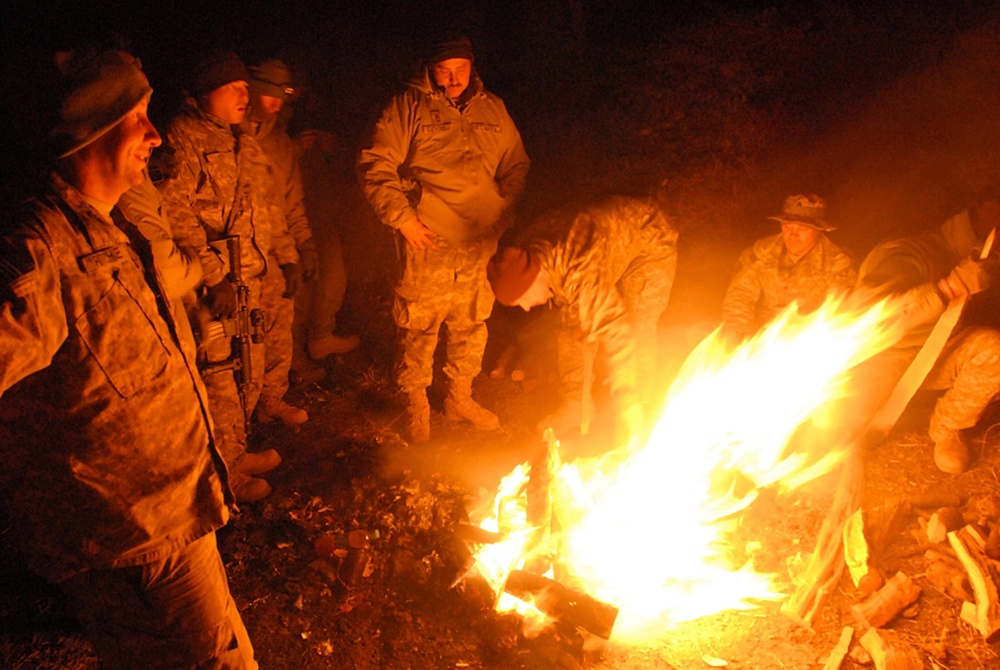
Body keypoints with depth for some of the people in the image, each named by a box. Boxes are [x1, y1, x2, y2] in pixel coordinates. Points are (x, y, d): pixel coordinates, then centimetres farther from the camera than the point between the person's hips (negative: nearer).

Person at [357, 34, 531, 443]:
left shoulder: (493, 110, 11)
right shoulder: (409, 107, -2)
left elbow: (516, 165, 20)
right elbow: (374, 166, -5)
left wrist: (501, 209, 6)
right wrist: (402, 218, -11)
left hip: (482, 244, 4)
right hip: (427, 242, -4)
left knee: (472, 325, 14)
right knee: (419, 327, 1)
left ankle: (460, 398, 33)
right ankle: (416, 405, 21)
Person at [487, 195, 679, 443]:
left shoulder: (582, 276, -44)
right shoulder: (523, 254, -18)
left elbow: (618, 338, -43)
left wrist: (631, 418, -39)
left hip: (650, 239, -7)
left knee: (638, 328, -18)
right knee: (573, 324, -1)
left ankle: (642, 407, 5)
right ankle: (578, 407, 15)